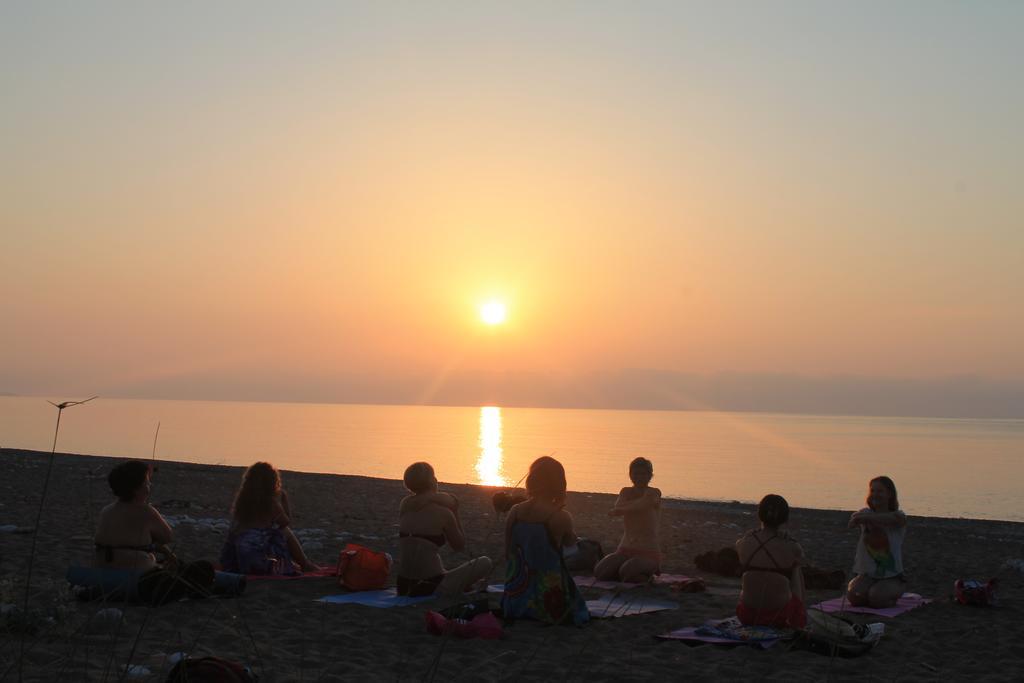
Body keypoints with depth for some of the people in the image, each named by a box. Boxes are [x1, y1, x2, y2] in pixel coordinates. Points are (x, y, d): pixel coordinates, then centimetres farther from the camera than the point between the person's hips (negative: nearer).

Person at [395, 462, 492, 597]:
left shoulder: (405, 505, 2)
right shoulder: (443, 512, -10)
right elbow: (460, 547, 2)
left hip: (404, 588, 6)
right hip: (431, 589, -6)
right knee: (485, 563, 8)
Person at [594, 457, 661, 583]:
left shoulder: (654, 493, -5)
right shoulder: (626, 492, 12)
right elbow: (619, 507, -12)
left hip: (648, 552, -5)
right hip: (625, 549, 5)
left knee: (626, 572, -33)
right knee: (599, 571, -18)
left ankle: (646, 576, 1)